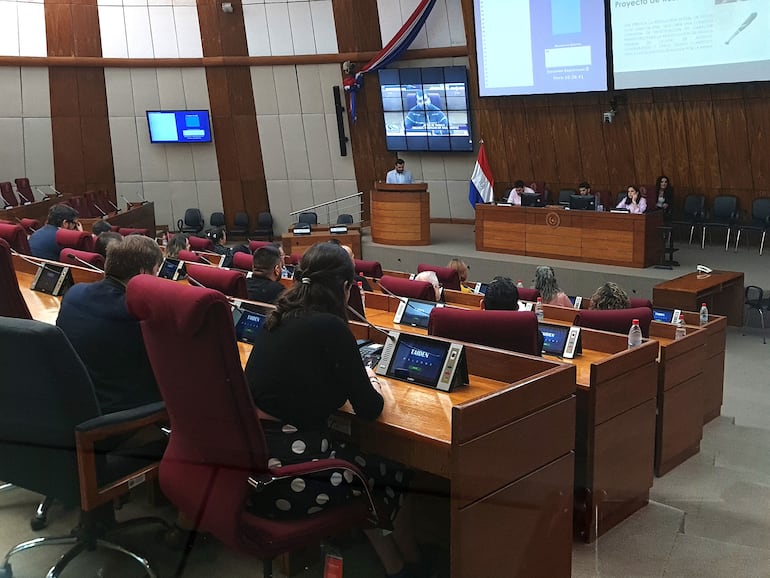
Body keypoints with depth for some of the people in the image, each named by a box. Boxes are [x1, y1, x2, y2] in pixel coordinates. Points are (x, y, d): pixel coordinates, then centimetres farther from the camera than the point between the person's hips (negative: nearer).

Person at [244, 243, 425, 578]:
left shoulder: (277, 319, 8)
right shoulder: (330, 327, -14)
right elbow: (369, 410, -7)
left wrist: (354, 378, 28)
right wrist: (371, 385, 14)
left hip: (249, 459, 8)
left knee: (361, 462, 27)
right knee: (395, 473, 16)